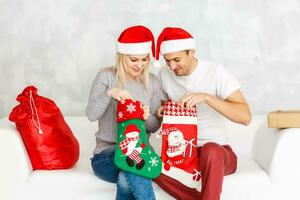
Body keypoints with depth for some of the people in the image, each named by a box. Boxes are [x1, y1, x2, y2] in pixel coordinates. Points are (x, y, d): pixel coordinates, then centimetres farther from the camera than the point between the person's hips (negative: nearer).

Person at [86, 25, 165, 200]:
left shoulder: (153, 82, 7)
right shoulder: (106, 77, -2)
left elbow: (155, 126, 7)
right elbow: (91, 115, -11)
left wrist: (147, 117, -17)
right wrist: (110, 93, -27)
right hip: (107, 153, -1)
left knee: (126, 182, -34)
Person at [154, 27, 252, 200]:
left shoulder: (215, 72, -12)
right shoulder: (165, 74, 1)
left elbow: (245, 117, -19)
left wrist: (206, 97, -29)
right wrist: (164, 112, -5)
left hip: (217, 151, -4)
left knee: (210, 150, -40)